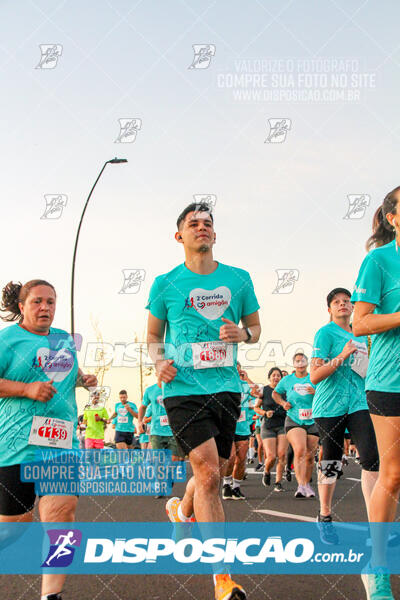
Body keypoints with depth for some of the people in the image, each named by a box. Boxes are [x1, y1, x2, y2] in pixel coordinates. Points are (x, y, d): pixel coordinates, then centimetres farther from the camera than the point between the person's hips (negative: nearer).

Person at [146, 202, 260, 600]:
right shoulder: (165, 284, 4)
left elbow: (255, 326, 18)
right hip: (183, 388, -3)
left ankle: (181, 511, 48)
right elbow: (153, 335, 13)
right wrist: (159, 360, -7)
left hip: (225, 388, 4)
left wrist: (243, 333, -5)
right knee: (208, 474, -15)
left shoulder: (238, 279, 9)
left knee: (212, 475, 13)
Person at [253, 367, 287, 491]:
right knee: (271, 457, -9)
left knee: (282, 454, -13)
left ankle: (278, 482, -1)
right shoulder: (264, 390, 2)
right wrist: (265, 413, -9)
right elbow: (256, 407, 8)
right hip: (268, 426, -2)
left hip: (282, 425, 2)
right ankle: (266, 472, 25)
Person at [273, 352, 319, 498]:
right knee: (300, 451, -22)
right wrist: (283, 403, 6)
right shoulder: (287, 380, 9)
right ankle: (301, 485, -28)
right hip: (294, 421, -1)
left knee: (310, 456, 5)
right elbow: (275, 393, 24)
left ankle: (307, 484, 24)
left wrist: (316, 393, -13)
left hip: (312, 421, 1)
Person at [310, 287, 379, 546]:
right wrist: (342, 356, -19)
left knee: (372, 458, -11)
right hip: (330, 406, -5)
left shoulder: (360, 335, 17)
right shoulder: (326, 333, -3)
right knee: (331, 464, 3)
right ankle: (325, 517, 22)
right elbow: (315, 376, -11)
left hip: (358, 403, 5)